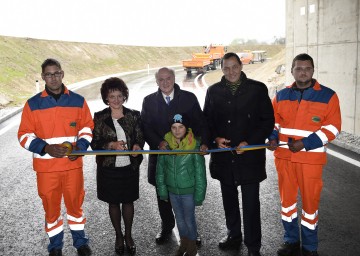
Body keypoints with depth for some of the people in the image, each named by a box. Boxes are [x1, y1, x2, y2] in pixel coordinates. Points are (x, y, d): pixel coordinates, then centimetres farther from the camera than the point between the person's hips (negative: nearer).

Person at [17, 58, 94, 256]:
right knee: (51, 207, 11)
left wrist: (80, 147, -9)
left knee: (75, 204, 12)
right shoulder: (33, 104, -2)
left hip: (73, 164, 1)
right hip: (46, 167, 0)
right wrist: (45, 148, -16)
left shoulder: (78, 101, 2)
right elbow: (25, 135, 0)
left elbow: (87, 128, 9)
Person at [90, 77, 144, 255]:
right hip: (109, 167, 0)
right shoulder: (100, 117, -3)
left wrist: (137, 146, -19)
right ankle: (118, 236, 34)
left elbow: (140, 138, 3)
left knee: (128, 201, 13)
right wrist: (111, 145, -21)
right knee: (113, 203, 13)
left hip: (130, 167, 1)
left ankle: (128, 236, 33)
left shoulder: (134, 115, -1)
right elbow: (94, 143, -4)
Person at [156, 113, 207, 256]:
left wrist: (199, 194, -12)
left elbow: (200, 172, -13)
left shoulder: (194, 146, -17)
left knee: (189, 219, 13)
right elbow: (160, 169, 1)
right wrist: (162, 190, 3)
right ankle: (183, 243, 43)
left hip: (188, 191, -3)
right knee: (179, 219, 20)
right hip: (172, 191, 3)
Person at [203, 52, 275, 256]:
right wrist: (215, 138, -6)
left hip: (250, 155, -3)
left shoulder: (258, 89, -2)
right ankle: (234, 236, 35)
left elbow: (268, 120, -2)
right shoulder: (214, 91, 7)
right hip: (223, 155, 3)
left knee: (251, 203, 2)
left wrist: (249, 143, -12)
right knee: (229, 199, 17)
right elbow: (207, 120, 12)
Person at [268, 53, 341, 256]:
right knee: (287, 199, 12)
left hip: (311, 158, -3)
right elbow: (273, 120, 18)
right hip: (284, 156, 3)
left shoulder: (328, 96, -2)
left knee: (310, 201, 5)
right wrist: (273, 137, -4)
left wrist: (305, 144, -16)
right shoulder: (281, 95, 8)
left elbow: (332, 127, -7)